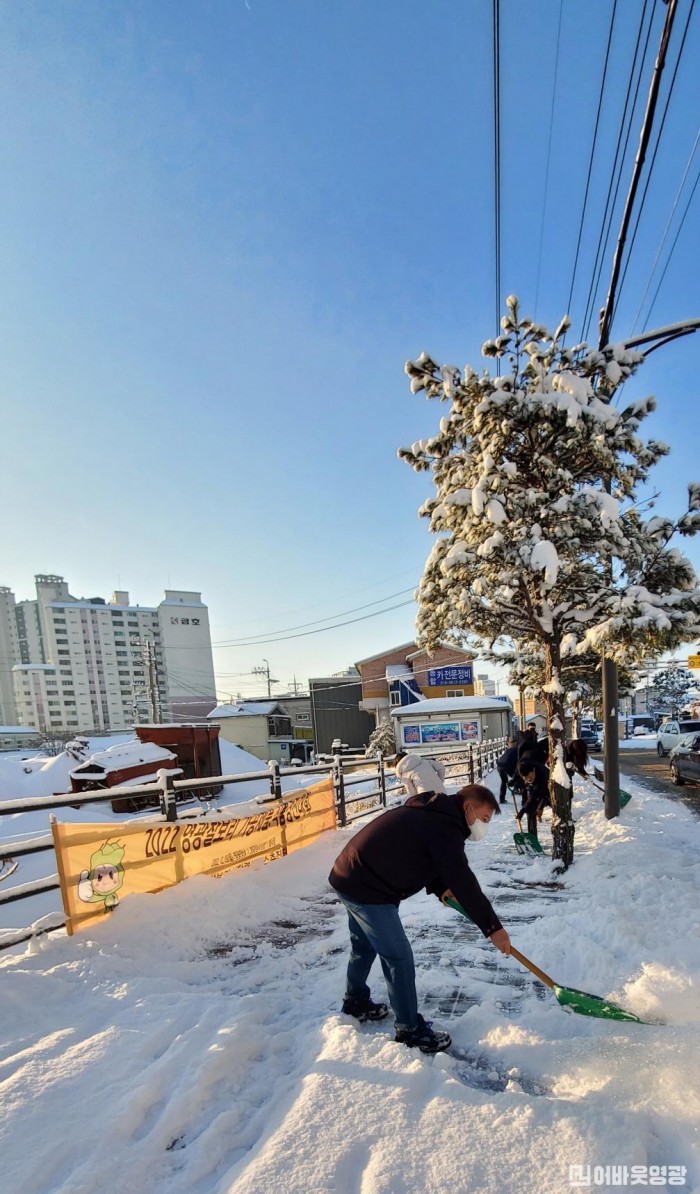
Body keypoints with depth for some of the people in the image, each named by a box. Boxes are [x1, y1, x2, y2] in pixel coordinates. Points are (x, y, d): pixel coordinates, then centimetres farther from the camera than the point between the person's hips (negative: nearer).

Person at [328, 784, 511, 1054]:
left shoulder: (433, 812, 12)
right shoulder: (445, 826, -19)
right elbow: (463, 882, -20)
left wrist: (440, 888, 5)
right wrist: (493, 928, -13)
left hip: (349, 876, 11)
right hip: (366, 889, -11)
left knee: (364, 946, 28)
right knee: (399, 958, 2)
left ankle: (356, 1002, 48)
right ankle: (410, 1030, 18)